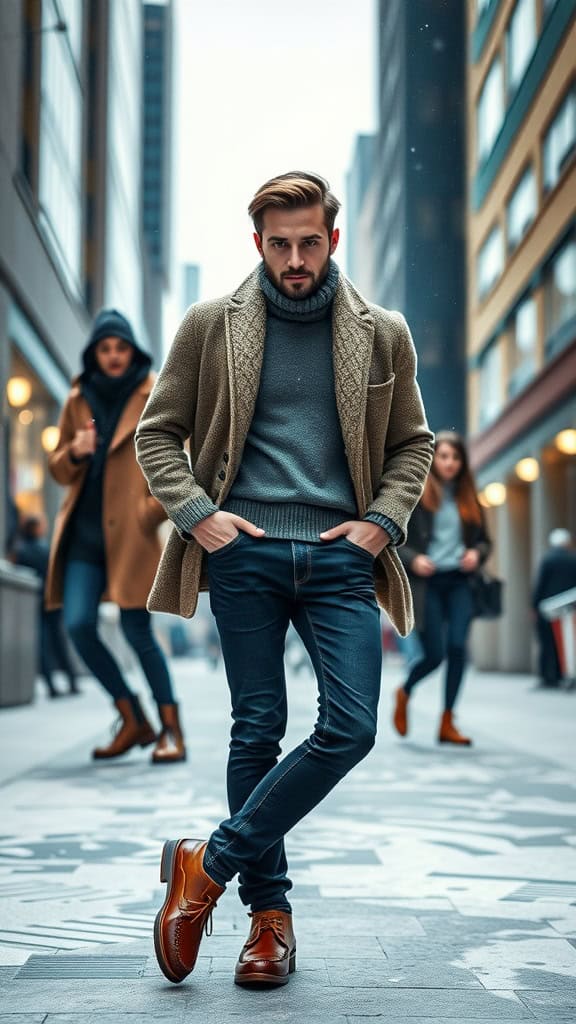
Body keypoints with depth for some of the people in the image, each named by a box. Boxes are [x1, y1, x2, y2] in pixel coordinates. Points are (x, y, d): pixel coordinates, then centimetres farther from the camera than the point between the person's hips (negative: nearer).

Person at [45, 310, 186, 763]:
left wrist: (155, 508, -14)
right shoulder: (78, 400, 13)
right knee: (79, 625, -6)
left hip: (130, 533, -4)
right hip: (83, 533, 4)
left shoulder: (154, 397, 1)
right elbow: (59, 469, 16)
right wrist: (75, 453, -5)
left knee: (136, 629, -6)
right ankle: (134, 720, 10)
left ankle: (172, 730, 6)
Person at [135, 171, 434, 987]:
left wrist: (382, 520, 1)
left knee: (351, 727, -12)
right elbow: (157, 432, 10)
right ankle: (269, 912, 15)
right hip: (244, 551, -1)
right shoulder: (211, 327, 5)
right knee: (257, 729, 2)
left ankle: (208, 864, 1)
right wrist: (196, 513, -4)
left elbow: (413, 444, 17)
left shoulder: (382, 335, 9)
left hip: (340, 555, 1)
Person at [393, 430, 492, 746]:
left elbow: (484, 540, 19)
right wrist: (412, 559, -17)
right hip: (426, 582, -3)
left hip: (459, 582, 3)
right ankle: (404, 693, 27)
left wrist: (477, 554, -3)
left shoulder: (468, 498, 13)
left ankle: (447, 723, 0)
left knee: (457, 647, -12)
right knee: (435, 654, -7)